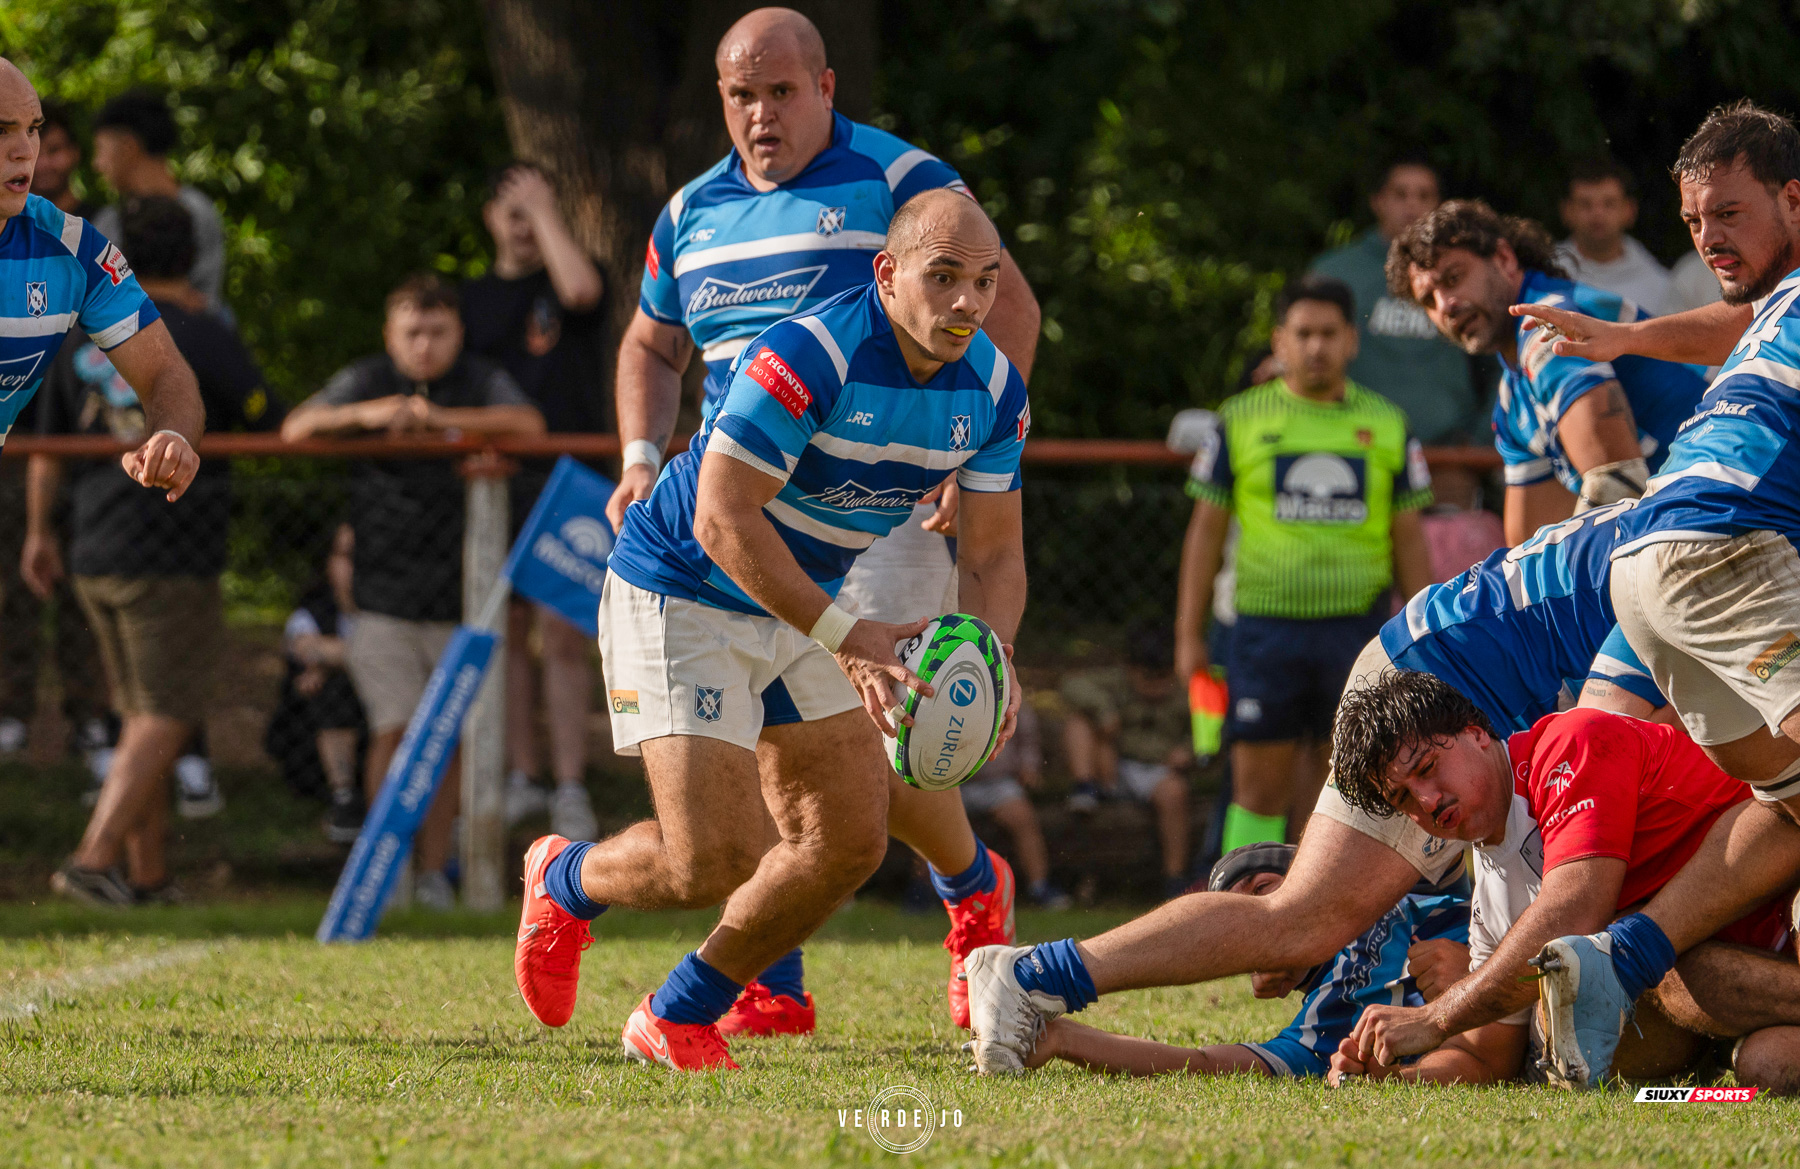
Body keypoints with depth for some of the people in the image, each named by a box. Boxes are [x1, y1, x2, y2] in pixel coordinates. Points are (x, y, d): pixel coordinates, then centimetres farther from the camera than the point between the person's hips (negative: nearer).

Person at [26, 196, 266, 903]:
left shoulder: (83, 343, 9)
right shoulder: (202, 338, -8)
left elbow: (47, 452, 16)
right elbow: (271, 429, 0)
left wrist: (38, 535, 28)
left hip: (95, 555, 6)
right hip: (170, 558, -6)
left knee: (141, 718, 15)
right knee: (166, 719, -5)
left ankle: (149, 875, 15)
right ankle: (94, 859, -17)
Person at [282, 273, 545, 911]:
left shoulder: (482, 384, 4)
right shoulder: (365, 381, 5)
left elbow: (528, 423, -16)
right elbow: (295, 428, -7)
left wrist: (441, 419, -24)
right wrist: (364, 415, -23)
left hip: (459, 593, 0)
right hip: (385, 595, 0)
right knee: (395, 731, -8)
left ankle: (434, 870, 10)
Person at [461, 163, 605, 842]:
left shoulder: (564, 277, 3)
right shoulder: (473, 301, 16)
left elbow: (580, 288, -23)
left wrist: (546, 210, -12)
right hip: (493, 481, 5)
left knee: (563, 633, -9)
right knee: (507, 633, 7)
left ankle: (571, 792, -8)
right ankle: (521, 780, 15)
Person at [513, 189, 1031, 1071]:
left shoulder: (993, 389, -8)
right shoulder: (805, 358, -31)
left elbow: (992, 552, -2)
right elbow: (722, 519, -31)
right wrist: (848, 638, -35)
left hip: (800, 606, 8)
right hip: (678, 597, -8)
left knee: (851, 840, 1)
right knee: (716, 860, -16)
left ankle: (677, 1019, 19)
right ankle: (568, 882, 19)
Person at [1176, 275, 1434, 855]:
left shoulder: (1387, 426, 8)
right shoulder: (1242, 420, 5)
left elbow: (1409, 541, 12)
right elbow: (1206, 530, 7)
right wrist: (1189, 635, 2)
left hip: (1358, 629, 1)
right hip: (1266, 627, -1)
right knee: (1259, 787, -1)